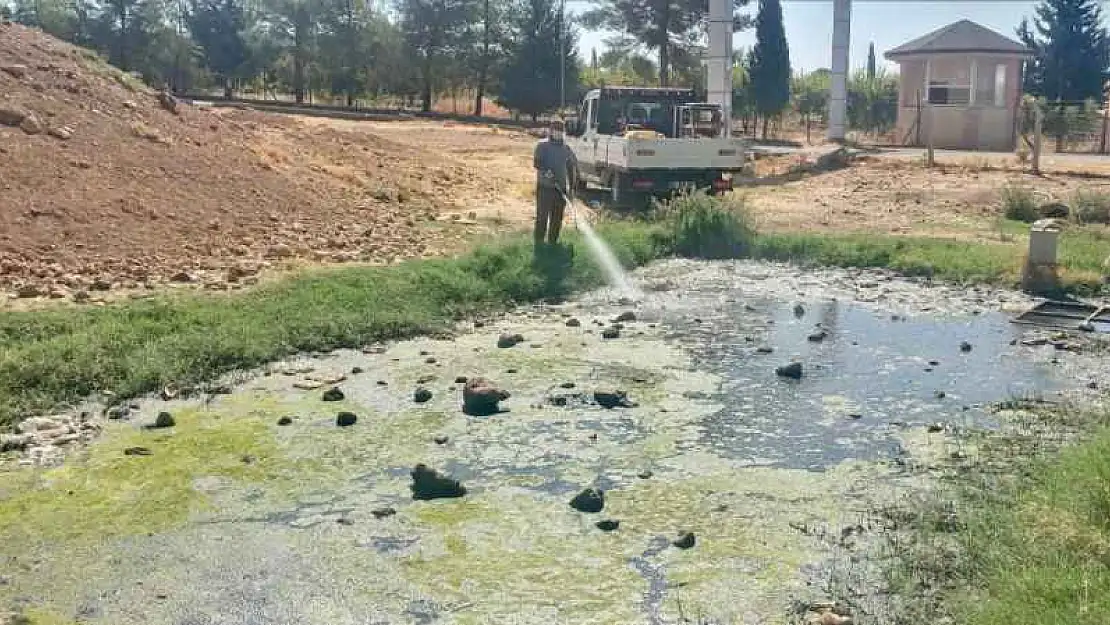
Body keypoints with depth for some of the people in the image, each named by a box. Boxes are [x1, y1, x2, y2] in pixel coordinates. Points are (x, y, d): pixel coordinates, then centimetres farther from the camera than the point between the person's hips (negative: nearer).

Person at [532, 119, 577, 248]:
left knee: (557, 218, 9)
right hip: (545, 187, -5)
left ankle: (553, 243, 19)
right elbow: (536, 163, -13)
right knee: (542, 216, -6)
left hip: (561, 188, 5)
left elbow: (572, 166, 19)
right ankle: (539, 243, -2)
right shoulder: (543, 145, -2)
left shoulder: (566, 148, 13)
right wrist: (545, 171, -32)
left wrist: (571, 187, 15)